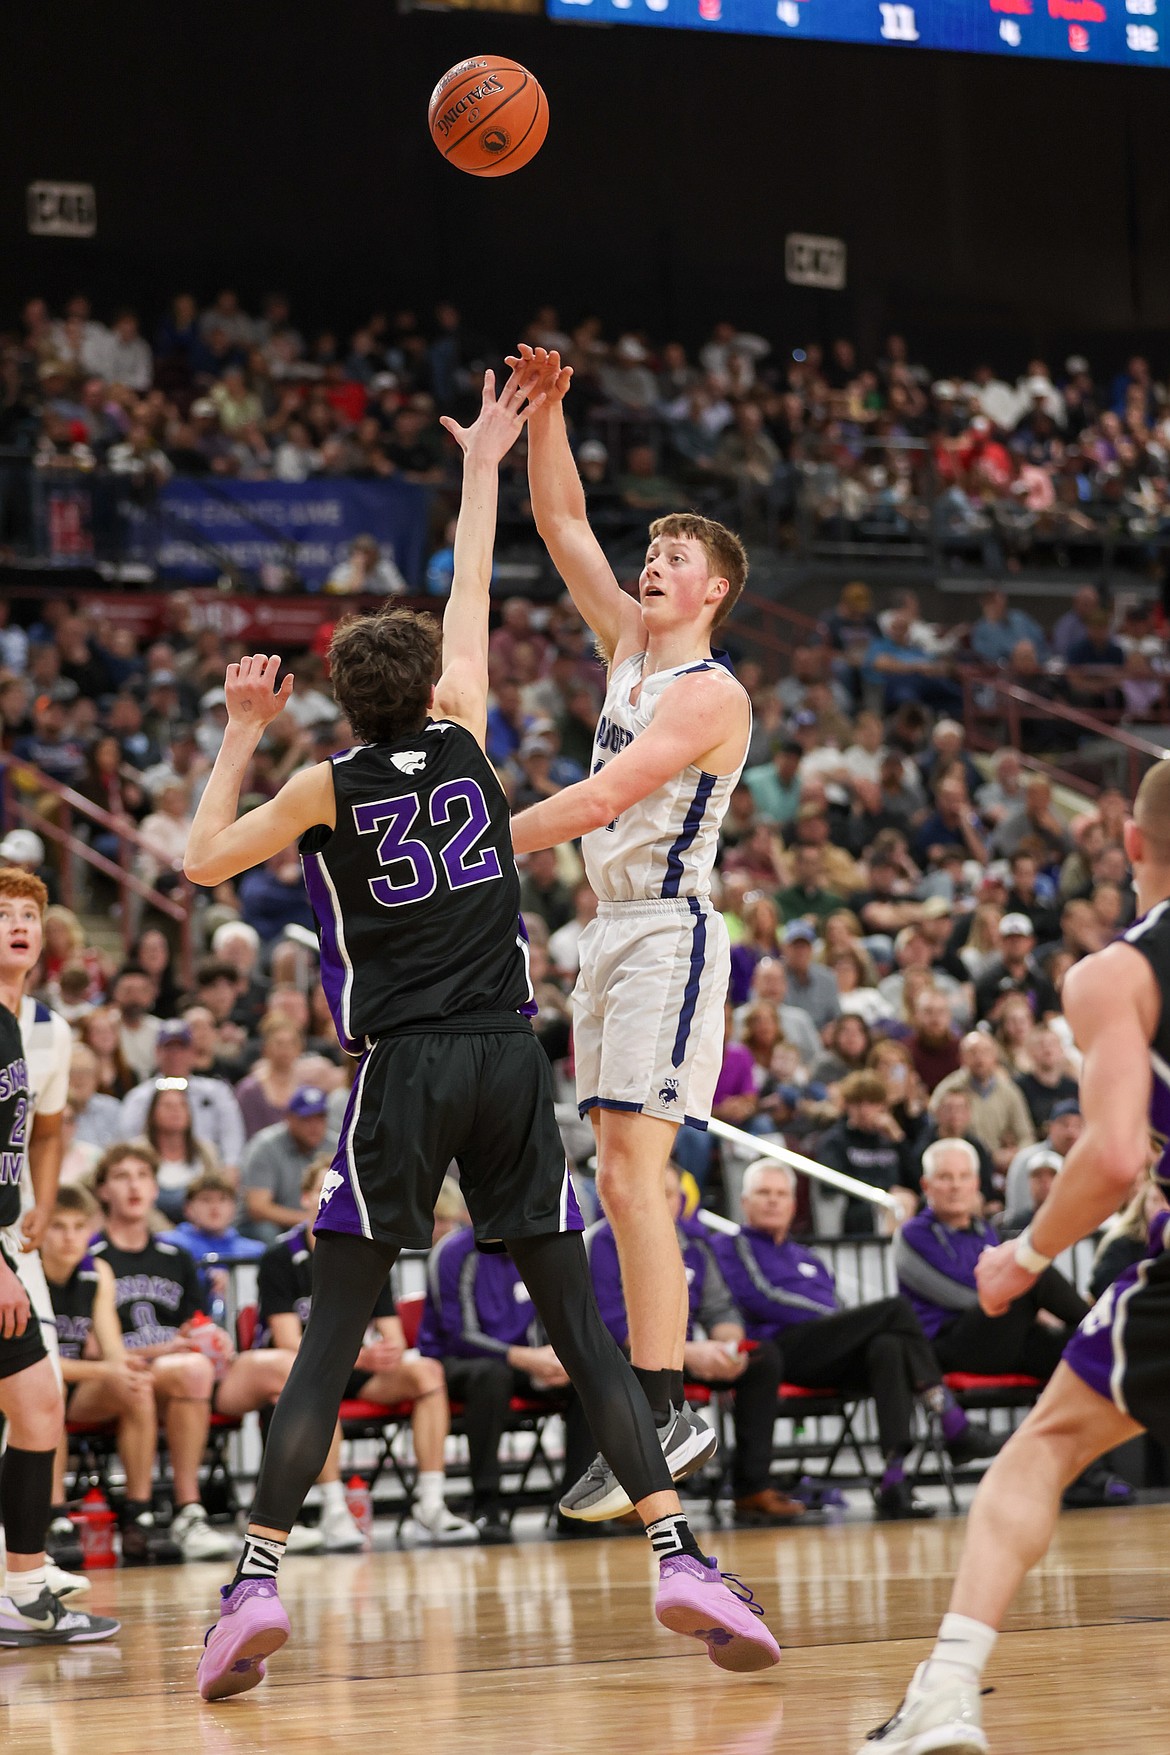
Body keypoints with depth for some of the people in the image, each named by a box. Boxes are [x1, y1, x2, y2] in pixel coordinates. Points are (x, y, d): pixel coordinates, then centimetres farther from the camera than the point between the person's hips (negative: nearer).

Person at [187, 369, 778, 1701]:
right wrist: (480, 469, 32)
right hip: (509, 1055, 2)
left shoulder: (328, 787, 0)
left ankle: (256, 1581, -10)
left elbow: (202, 859, 13)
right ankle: (680, 1554, -6)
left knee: (333, 1330, -1)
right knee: (577, 1323, 3)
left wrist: (239, 733, 19)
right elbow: (471, 605, 21)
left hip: (402, 1068, -2)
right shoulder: (462, 740, 6)